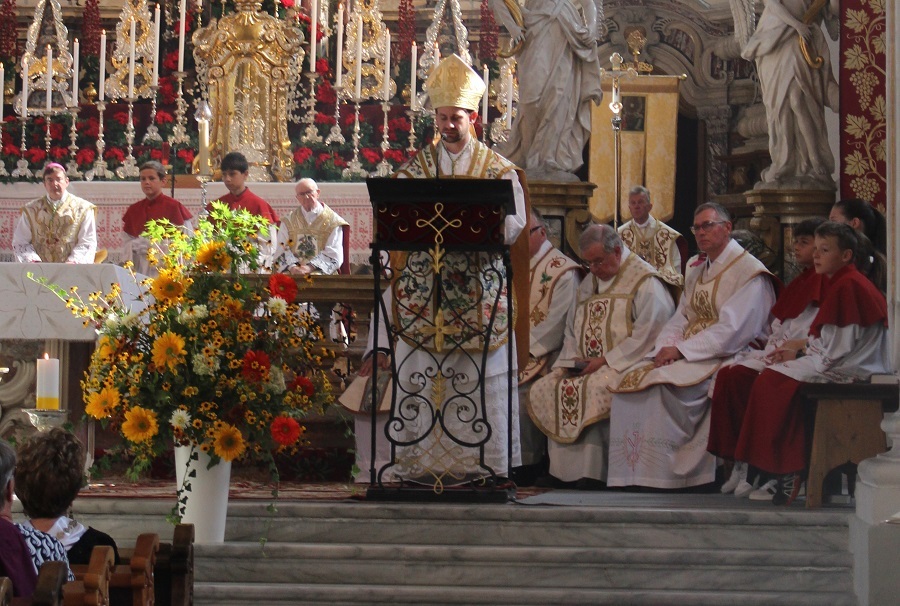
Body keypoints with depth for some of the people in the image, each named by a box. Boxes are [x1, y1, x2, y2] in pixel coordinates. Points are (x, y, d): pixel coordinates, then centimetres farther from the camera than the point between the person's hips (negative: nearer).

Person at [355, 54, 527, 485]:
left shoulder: (499, 170, 8)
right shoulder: (414, 167, 12)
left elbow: (514, 225, -4)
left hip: (479, 290, -1)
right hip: (422, 289, 1)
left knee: (479, 380, -4)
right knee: (420, 377, -4)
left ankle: (479, 463, 1)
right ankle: (420, 462, -1)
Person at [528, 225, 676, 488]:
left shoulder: (645, 282, -4)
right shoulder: (587, 284, 20)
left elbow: (646, 335, -14)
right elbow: (572, 331, 24)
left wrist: (605, 360, -17)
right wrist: (573, 360, 2)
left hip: (625, 365, -8)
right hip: (587, 366, 8)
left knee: (593, 387, -35)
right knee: (545, 388, -14)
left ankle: (589, 470, -28)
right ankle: (566, 467, -15)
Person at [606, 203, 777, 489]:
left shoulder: (749, 272, -8)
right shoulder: (697, 269, 19)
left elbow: (731, 330, -17)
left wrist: (680, 350, -17)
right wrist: (665, 347, -6)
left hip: (727, 356, -8)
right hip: (688, 355, 8)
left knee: (663, 382, -30)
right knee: (633, 378, -14)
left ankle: (662, 474, -24)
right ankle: (634, 470, -14)